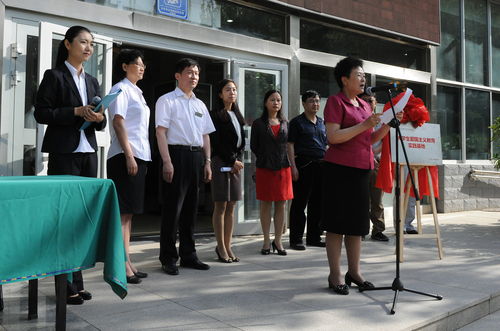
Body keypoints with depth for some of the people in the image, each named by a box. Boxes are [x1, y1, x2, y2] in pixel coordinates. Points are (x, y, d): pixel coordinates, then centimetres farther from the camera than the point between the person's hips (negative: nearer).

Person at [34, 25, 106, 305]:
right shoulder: (54, 76, 1)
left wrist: (99, 118, -5)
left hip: (89, 152, 6)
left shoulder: (92, 81, 18)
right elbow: (42, 113, -7)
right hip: (64, 153, -6)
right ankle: (67, 285, 3)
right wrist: (76, 112, -15)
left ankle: (77, 281, 15)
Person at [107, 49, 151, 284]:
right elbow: (118, 122, -14)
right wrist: (129, 156, -21)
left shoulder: (136, 92, 22)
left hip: (139, 156, 9)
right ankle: (122, 266, -4)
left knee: (128, 211, 9)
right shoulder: (121, 89, -4)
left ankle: (126, 263, 15)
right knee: (122, 211, -7)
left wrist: (142, 159, 17)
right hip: (125, 156, -9)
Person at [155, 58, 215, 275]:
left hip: (197, 157, 6)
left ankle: (188, 255, 20)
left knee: (191, 208, 10)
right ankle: (168, 258, 6)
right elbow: (161, 131, -7)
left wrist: (207, 162, 10)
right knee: (173, 208, -4)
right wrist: (167, 162, -17)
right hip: (177, 154, -6)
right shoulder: (167, 100, 1)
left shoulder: (200, 105, 20)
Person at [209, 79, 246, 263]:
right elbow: (216, 142, -9)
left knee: (231, 208, 7)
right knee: (221, 206, -3)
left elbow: (242, 141, 15)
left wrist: (238, 160, -2)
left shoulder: (237, 116, 18)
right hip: (221, 163, -6)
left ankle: (227, 246, 12)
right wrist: (232, 161, -10)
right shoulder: (216, 116, -3)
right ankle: (221, 248, 3)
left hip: (236, 163, 7)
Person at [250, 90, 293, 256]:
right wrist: (265, 157, 2)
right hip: (265, 167, -3)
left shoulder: (285, 123, 12)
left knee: (281, 205, 3)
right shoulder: (258, 123, 3)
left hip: (283, 167, 3)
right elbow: (253, 146, 4)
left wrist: (281, 158, 5)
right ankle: (267, 241, 11)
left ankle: (278, 241, 13)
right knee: (266, 204, 1)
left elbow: (289, 144, 16)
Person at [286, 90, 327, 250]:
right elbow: (290, 145, -5)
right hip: (304, 164, -6)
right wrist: (293, 166, -14)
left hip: (321, 165, 6)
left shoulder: (322, 123, 18)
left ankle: (314, 237, 21)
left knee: (317, 202, 11)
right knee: (300, 203, -3)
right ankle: (296, 239, 4)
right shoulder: (297, 122, 0)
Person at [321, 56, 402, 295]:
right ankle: (335, 275, 7)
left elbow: (371, 139, 20)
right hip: (339, 168, -7)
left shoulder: (364, 105, 19)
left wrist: (387, 125, 4)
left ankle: (354, 271, 21)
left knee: (356, 222, 11)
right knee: (336, 223, -2)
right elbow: (332, 136, -16)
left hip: (361, 169, 8)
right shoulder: (335, 101, -4)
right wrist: (364, 125, -20)